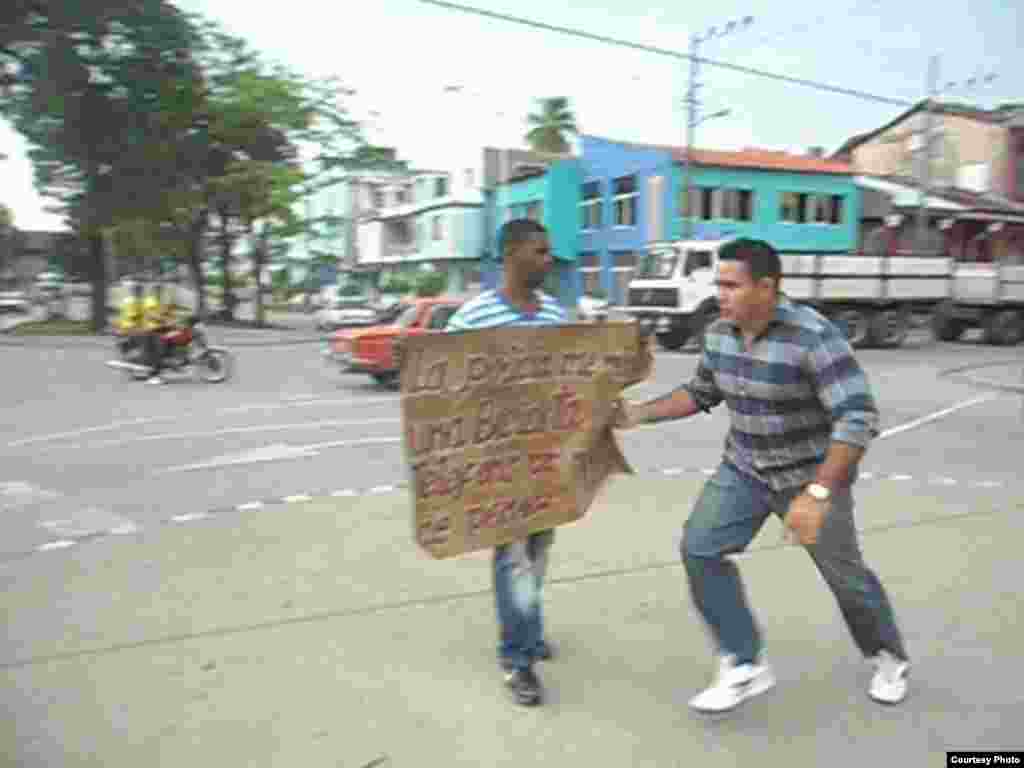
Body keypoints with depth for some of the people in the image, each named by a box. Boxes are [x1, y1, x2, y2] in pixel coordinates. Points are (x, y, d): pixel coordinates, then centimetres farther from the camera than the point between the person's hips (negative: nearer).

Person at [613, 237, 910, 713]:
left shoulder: (814, 338, -27)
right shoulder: (720, 334, -6)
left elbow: (858, 419, -31)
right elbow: (701, 394, 9)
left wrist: (816, 494, -37)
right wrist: (638, 414, -1)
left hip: (813, 474, -5)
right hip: (745, 469, 5)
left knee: (844, 573, 12)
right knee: (700, 549, -10)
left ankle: (888, 656, 43)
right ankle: (744, 666, 5)